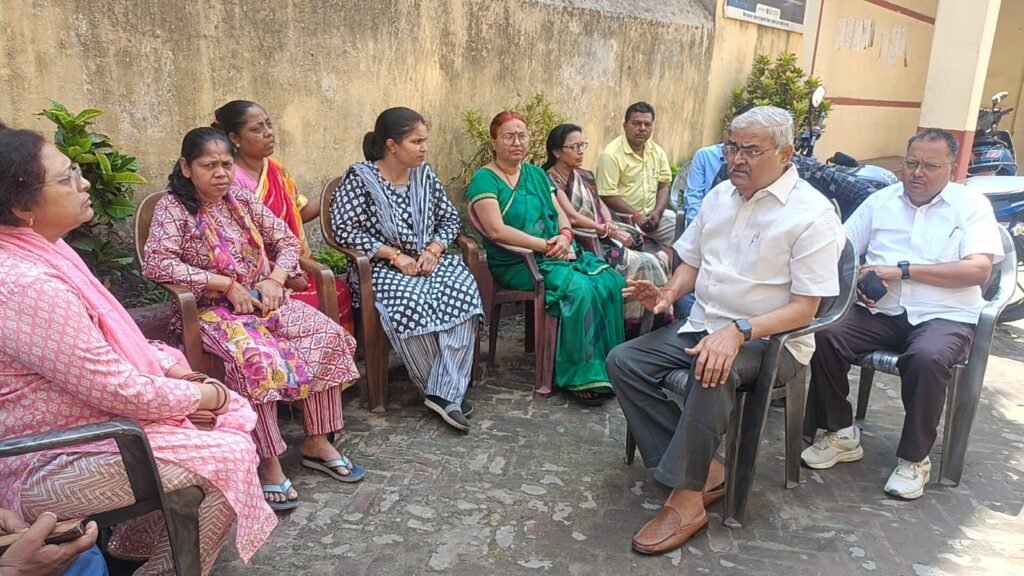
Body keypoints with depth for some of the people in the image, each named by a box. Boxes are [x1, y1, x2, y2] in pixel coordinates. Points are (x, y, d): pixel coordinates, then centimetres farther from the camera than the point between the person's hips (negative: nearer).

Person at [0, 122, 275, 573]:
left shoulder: (39, 252, 3)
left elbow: (108, 339, 13)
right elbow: (119, 391, -26)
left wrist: (173, 366, 0)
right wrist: (202, 394, -11)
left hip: (86, 419, 10)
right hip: (45, 469, -10)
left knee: (230, 411, 12)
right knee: (231, 455, -15)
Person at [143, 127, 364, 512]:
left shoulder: (243, 199, 10)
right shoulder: (172, 208, -6)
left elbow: (287, 240, 12)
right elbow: (156, 264, -20)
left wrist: (275, 280, -9)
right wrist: (227, 284, -20)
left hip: (264, 299, 6)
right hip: (214, 309, -6)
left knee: (330, 336, -14)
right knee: (258, 357, -36)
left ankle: (317, 443, -5)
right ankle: (269, 464, -24)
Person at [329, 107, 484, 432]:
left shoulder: (424, 174, 10)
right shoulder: (360, 177, -5)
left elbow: (450, 219, 12)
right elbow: (344, 230, -12)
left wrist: (433, 251, -8)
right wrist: (396, 256, -17)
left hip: (430, 260, 5)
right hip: (383, 267, -4)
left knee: (464, 293, -28)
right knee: (410, 304, -37)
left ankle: (444, 392, -28)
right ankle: (449, 391, -16)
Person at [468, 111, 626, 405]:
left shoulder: (537, 174, 19)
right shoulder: (484, 179, -4)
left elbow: (560, 213, 14)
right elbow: (496, 230, -17)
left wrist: (565, 235, -9)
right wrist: (544, 245, -19)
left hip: (559, 254, 7)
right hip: (517, 264, -7)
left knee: (612, 282, -16)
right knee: (580, 289, -29)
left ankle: (608, 366, -7)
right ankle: (579, 376, -17)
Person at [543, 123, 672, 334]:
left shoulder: (584, 176, 18)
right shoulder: (551, 180, -8)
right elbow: (573, 218, -15)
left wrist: (610, 224, -3)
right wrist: (612, 232, -14)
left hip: (603, 237, 8)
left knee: (660, 259, -11)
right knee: (644, 264, -21)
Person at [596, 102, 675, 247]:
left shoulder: (658, 152, 9)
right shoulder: (611, 155, -11)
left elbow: (663, 186, 10)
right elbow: (607, 195, -15)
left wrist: (657, 212, -8)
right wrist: (635, 216, -18)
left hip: (652, 215, 7)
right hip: (622, 218, -6)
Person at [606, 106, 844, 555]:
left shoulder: (812, 214, -12)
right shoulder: (720, 195, 9)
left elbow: (804, 308, -16)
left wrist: (738, 331, -30)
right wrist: (669, 293, -4)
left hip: (770, 340, -7)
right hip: (702, 325, 7)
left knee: (714, 372, -38)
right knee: (623, 362, -11)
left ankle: (686, 496, -22)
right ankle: (703, 470, -10)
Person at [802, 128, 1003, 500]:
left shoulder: (971, 205, 6)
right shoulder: (881, 200, 14)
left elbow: (979, 270, -9)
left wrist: (902, 269, -15)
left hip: (944, 316, -2)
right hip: (880, 311, 3)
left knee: (928, 358, -35)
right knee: (824, 336, -25)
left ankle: (914, 458, -12)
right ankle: (841, 434, -5)